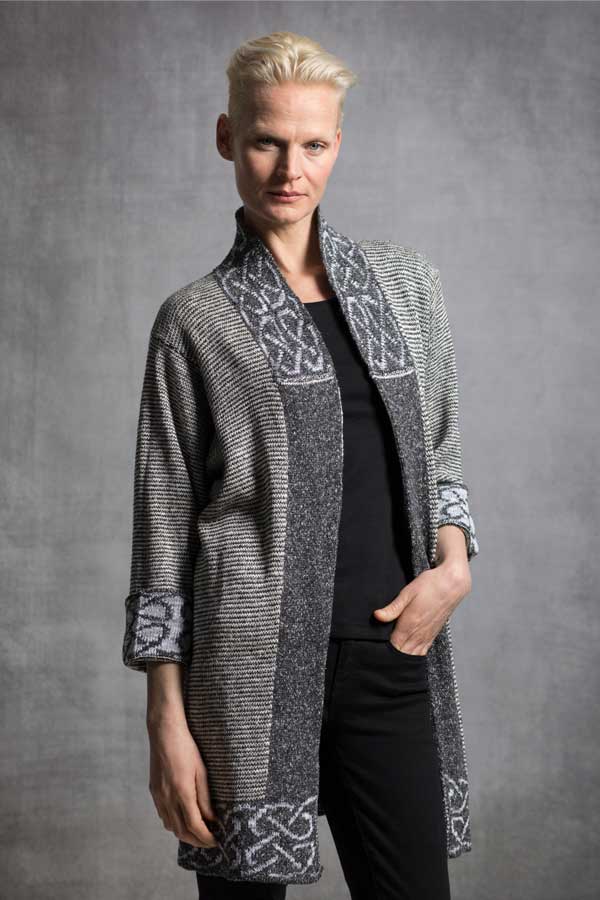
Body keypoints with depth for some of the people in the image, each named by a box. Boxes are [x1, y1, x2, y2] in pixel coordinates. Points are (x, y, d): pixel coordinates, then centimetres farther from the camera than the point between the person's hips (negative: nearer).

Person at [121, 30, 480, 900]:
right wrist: (167, 720, -3)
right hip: (252, 665, -3)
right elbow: (163, 526, 1)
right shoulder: (197, 319, 1)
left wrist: (454, 562, 0)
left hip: (392, 651, 3)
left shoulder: (408, 282, 12)